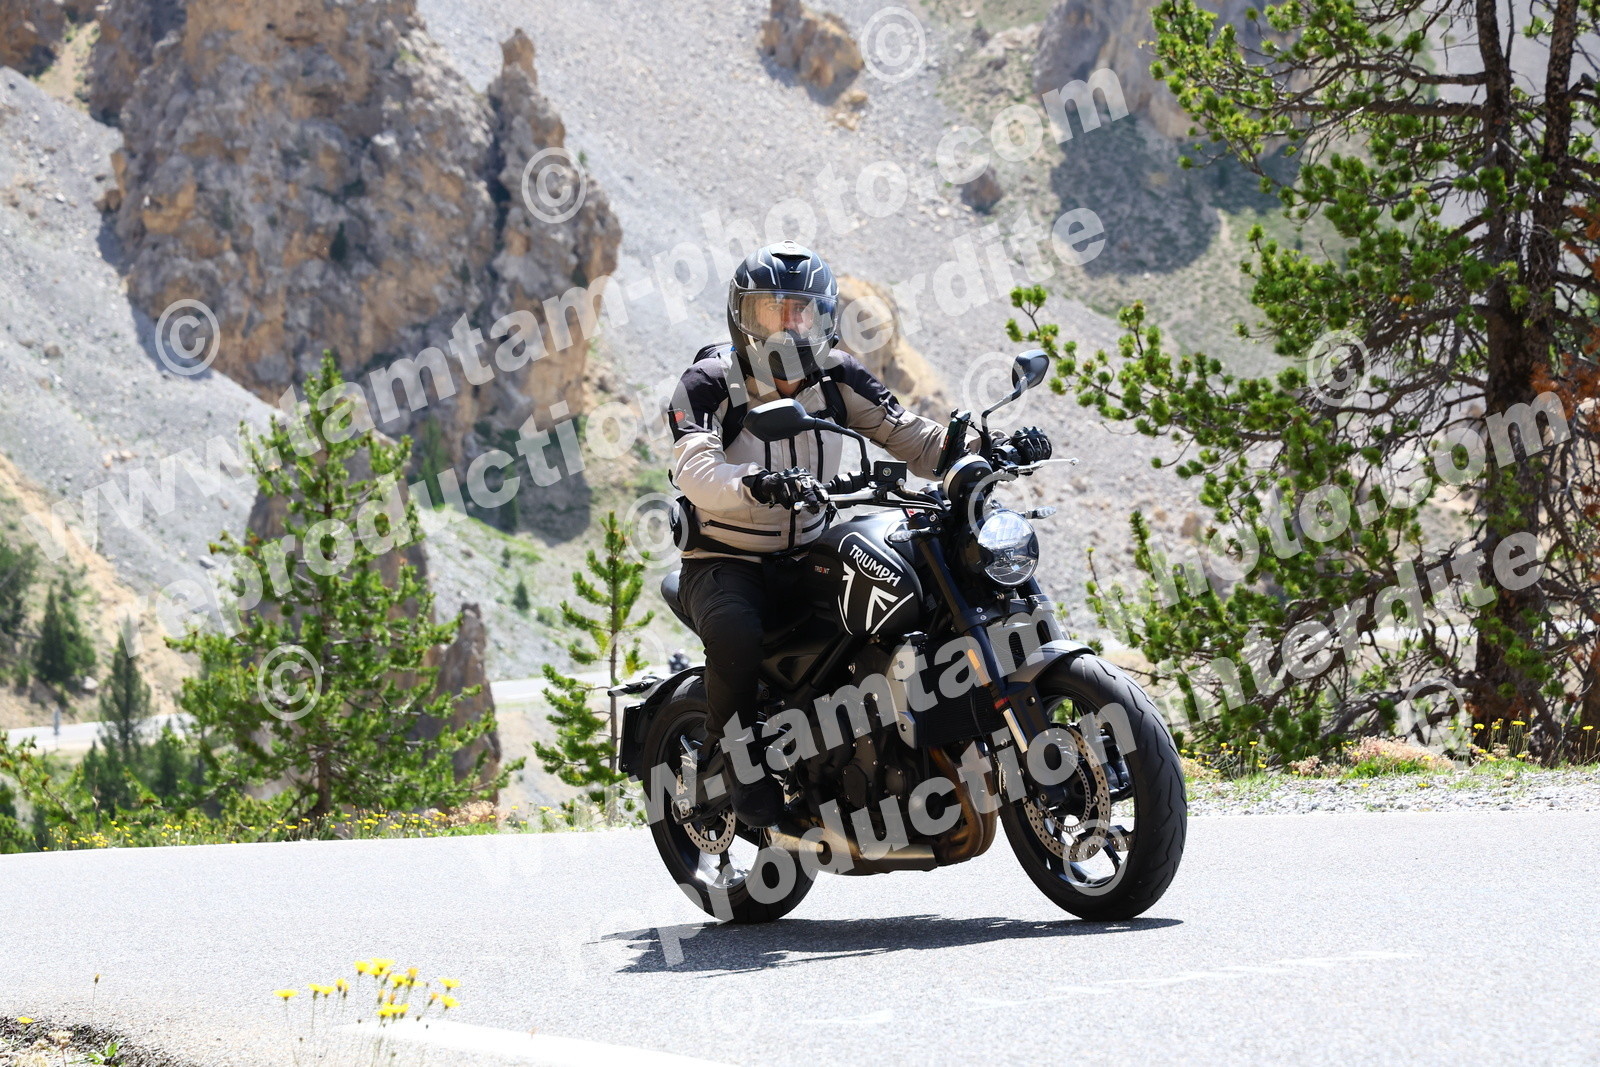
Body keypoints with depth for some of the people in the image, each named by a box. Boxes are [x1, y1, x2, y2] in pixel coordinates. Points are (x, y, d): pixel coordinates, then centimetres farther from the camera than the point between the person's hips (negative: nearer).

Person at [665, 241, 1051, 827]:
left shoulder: (837, 377, 3)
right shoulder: (708, 382, -11)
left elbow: (909, 436, -3)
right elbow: (694, 469, -28)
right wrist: (754, 483, -50)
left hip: (806, 559, 5)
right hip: (723, 562, -5)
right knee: (736, 639, -36)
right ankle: (728, 756, -11)